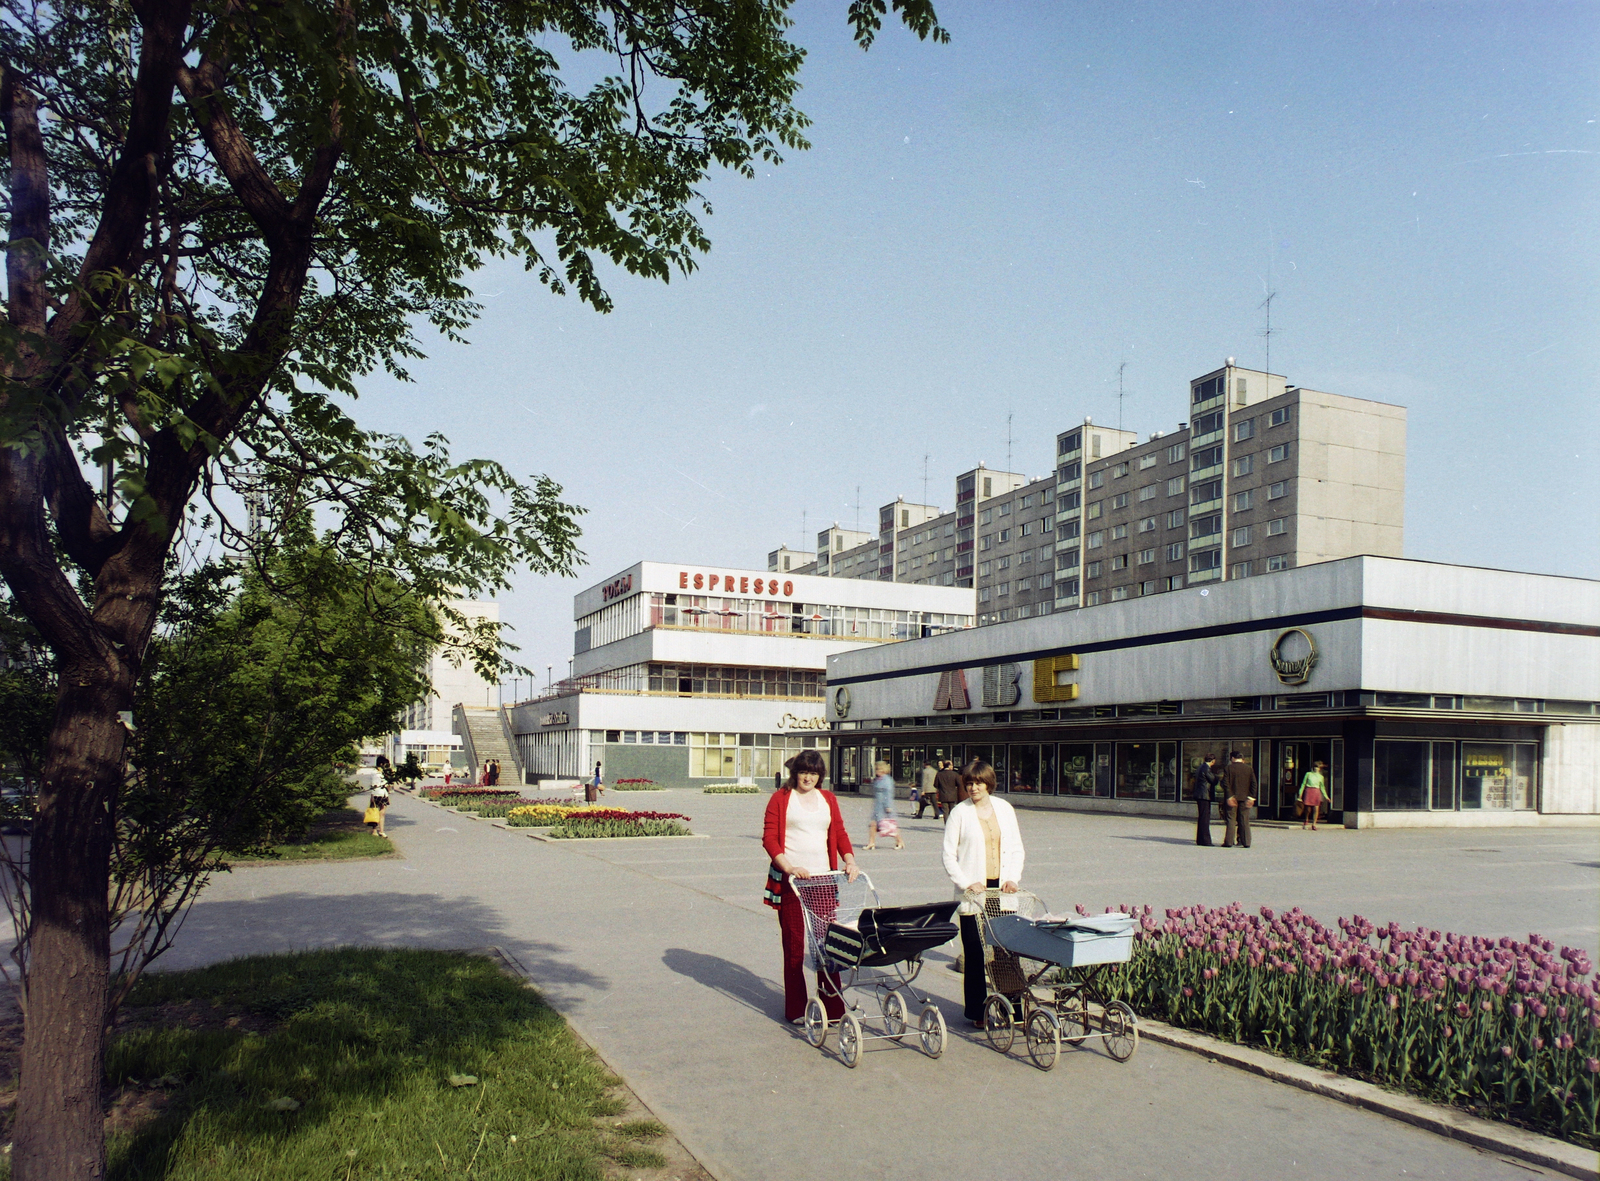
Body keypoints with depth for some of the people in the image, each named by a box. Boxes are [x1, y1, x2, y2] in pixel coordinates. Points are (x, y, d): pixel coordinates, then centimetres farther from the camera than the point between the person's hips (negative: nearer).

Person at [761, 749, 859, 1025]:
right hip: (790, 880, -3)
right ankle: (796, 1010, 10)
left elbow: (839, 834, 12)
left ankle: (832, 1007, 8)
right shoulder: (781, 798, 3)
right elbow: (769, 838, -3)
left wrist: (850, 861, -5)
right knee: (794, 945, 2)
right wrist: (789, 868, -16)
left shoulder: (828, 799, 15)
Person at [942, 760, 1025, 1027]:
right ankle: (977, 1012, 7)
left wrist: (1012, 878, -1)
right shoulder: (960, 812, -1)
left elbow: (1017, 849, 13)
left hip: (1002, 892, 3)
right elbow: (949, 855, -2)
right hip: (973, 895, -3)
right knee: (975, 954, -2)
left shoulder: (1004, 809, 9)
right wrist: (967, 884, -12)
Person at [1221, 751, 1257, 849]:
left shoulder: (1229, 768, -4)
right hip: (1244, 798, 3)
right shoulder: (1249, 768, 5)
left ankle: (1228, 842, 1)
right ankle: (1246, 842, 5)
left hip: (1232, 798, -2)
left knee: (1230, 820, 2)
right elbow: (1254, 783, 1)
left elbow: (1226, 783, -11)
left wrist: (1229, 797, -10)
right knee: (1245, 820, 7)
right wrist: (1251, 797, 0)